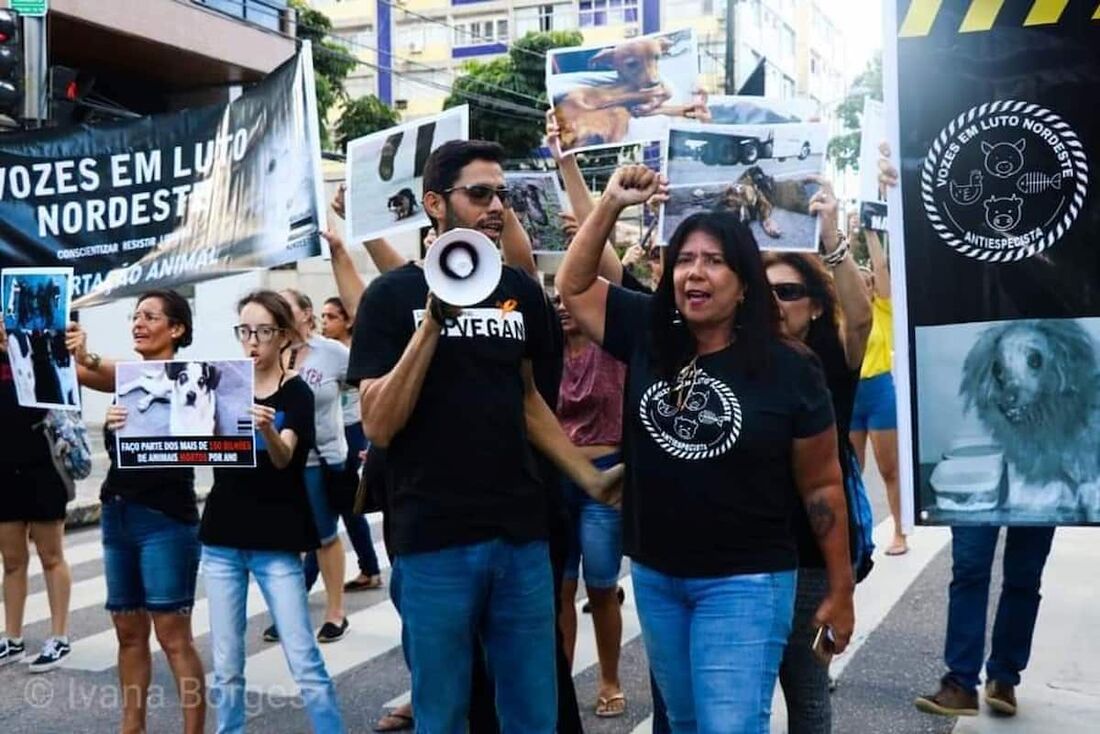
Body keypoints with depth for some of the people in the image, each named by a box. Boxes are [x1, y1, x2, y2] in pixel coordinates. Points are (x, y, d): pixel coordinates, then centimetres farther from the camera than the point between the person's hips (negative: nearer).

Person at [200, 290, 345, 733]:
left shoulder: (296, 393, -6)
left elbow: (283, 458, -20)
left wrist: (267, 428, -42)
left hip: (275, 542, -4)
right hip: (222, 538, 4)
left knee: (305, 663, -4)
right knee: (225, 667, 8)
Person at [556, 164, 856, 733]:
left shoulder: (788, 369, -9)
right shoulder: (647, 337, -1)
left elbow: (821, 486, -4)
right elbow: (574, 286, 6)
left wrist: (841, 590, -2)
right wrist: (611, 205, -6)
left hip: (744, 581, -4)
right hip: (654, 575, 5)